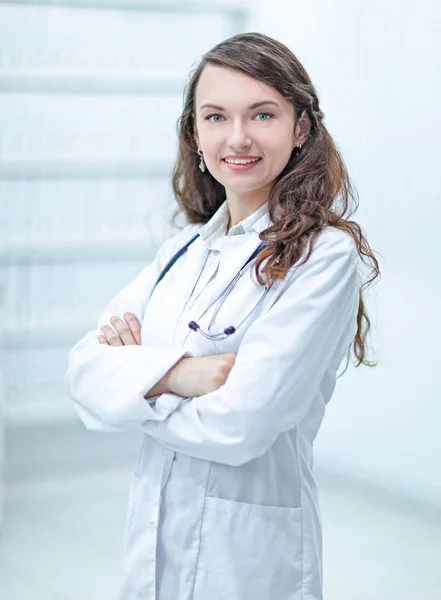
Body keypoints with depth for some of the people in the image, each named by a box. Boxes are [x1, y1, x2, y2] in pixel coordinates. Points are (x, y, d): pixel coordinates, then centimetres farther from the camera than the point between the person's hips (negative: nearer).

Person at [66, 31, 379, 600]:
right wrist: (168, 372, -21)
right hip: (152, 540, 6)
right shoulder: (182, 250, 6)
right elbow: (84, 366, -2)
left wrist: (128, 372, -7)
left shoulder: (326, 255, -15)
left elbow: (238, 426, -22)